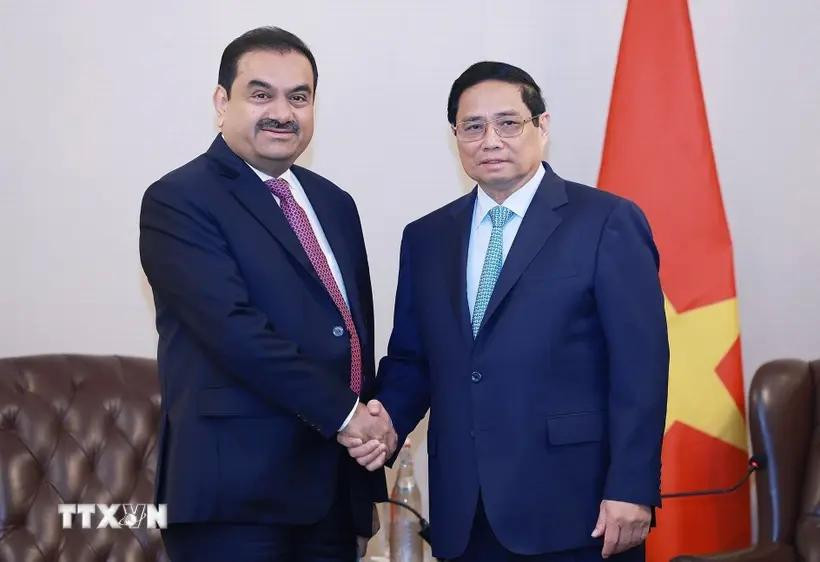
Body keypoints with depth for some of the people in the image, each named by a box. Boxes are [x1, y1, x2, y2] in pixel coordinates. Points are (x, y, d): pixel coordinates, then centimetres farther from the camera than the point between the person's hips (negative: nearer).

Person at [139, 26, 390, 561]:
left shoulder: (334, 203, 15)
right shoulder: (178, 201, -8)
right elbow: (235, 329, -19)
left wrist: (369, 425, 6)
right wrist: (345, 412, -15)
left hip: (337, 481, 7)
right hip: (237, 485, -7)